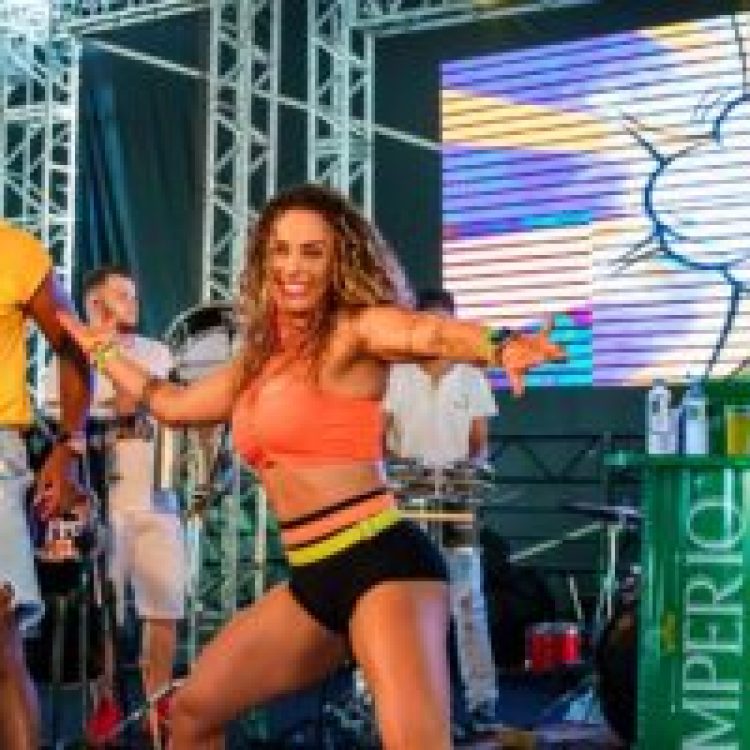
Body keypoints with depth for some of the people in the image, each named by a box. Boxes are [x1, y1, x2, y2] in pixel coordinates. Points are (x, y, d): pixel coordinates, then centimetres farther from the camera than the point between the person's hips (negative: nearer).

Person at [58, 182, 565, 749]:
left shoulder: (354, 329, -7)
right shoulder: (260, 359, 16)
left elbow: (430, 332, -29)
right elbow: (172, 404, 32)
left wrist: (499, 348, -51)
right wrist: (96, 345, 43)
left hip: (382, 561, -9)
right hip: (314, 578, 9)